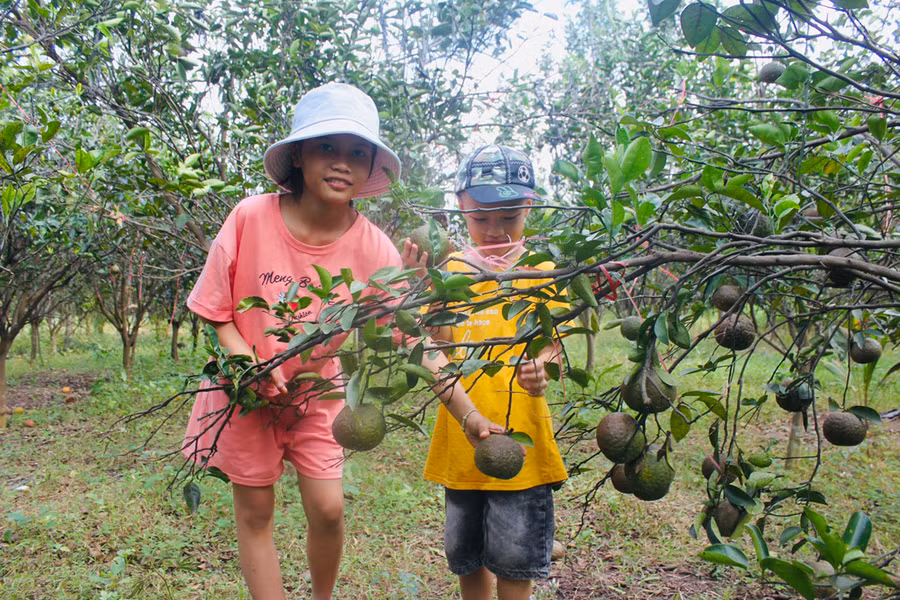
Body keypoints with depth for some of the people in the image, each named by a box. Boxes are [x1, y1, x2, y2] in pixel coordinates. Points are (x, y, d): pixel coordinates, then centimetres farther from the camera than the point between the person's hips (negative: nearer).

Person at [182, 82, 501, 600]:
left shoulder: (372, 248, -18)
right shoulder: (252, 217, -20)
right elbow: (215, 311, -9)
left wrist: (470, 416, -24)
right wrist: (249, 362, -26)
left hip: (318, 394, 1)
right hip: (248, 391, 0)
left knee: (328, 509, 2)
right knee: (255, 514, 7)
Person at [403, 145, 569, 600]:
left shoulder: (540, 272, -2)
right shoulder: (451, 270, 3)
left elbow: (552, 346, -7)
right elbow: (438, 347, -6)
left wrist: (541, 369, -30)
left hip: (519, 437, -3)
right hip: (460, 439, 3)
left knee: (514, 560, 5)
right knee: (465, 554, 17)